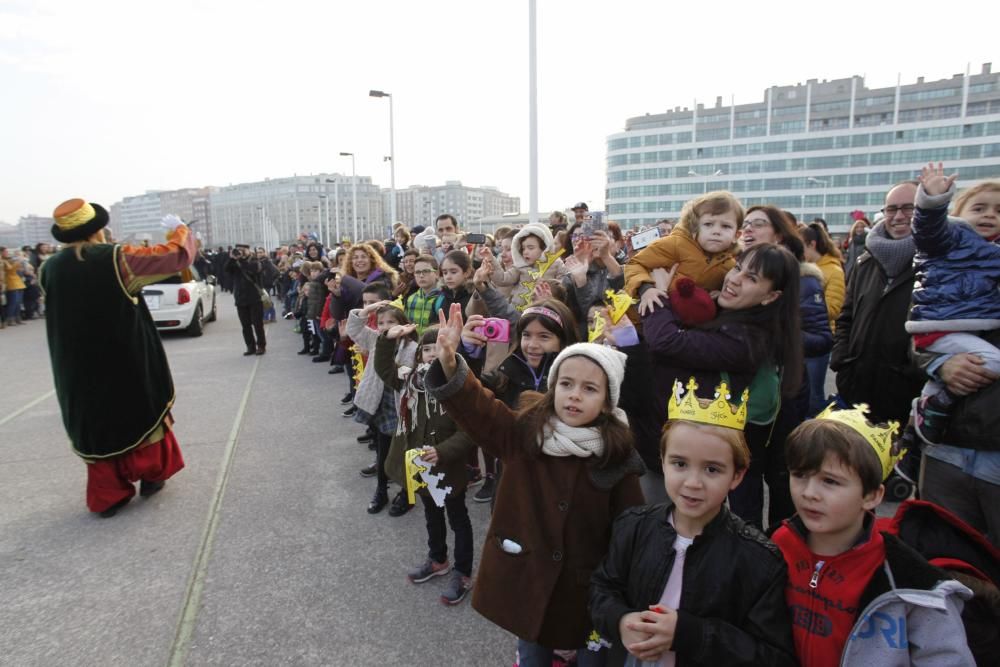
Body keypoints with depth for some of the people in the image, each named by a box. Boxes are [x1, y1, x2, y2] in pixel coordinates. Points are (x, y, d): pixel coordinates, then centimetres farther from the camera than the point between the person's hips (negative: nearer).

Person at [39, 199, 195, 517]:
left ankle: (107, 496, 20)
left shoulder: (50, 268, -5)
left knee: (95, 424, 14)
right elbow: (178, 255, -13)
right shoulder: (117, 259, -17)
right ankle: (151, 475, 29)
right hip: (129, 367, -3)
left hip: (80, 373, 3)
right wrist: (178, 228, 5)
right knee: (143, 413, 17)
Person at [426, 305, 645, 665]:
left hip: (586, 586, -1)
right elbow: (476, 406, -21)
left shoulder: (617, 458, -12)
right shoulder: (522, 431, -10)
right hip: (525, 576, 1)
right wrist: (449, 362, -39)